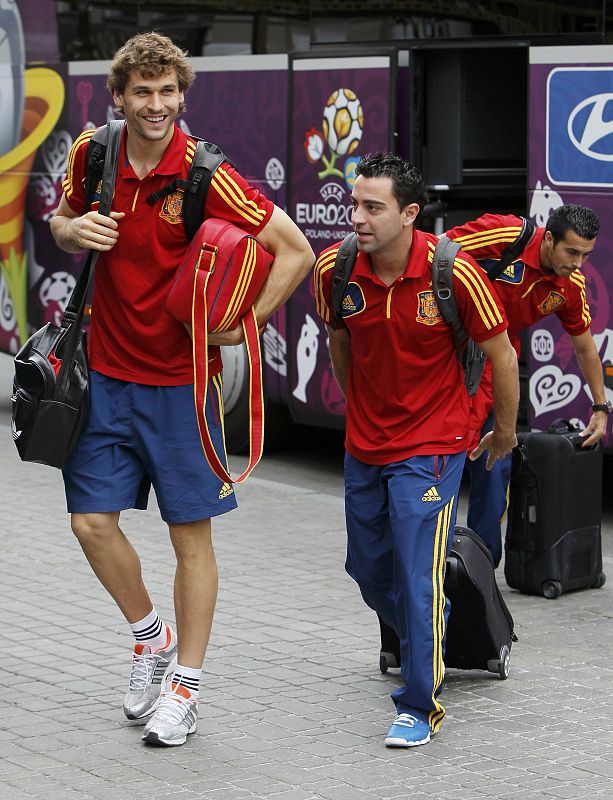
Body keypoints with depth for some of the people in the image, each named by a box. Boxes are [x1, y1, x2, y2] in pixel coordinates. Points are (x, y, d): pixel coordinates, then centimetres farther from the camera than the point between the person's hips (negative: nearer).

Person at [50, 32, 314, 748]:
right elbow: (62, 223, 17)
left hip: (182, 379, -4)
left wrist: (243, 323, -17)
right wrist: (74, 229, -7)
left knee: (191, 534, 3)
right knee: (92, 521, 4)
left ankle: (185, 685, 15)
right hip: (106, 372, 4)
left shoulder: (206, 176, -15)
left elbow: (296, 251, -12)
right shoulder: (92, 154, -1)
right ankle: (152, 639, 29)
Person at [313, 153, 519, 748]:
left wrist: (505, 432, 5)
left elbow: (501, 356, -7)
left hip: (431, 446, -5)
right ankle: (421, 658, 42)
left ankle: (420, 705, 5)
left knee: (417, 578, -10)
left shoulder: (453, 274, -22)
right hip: (364, 446, 5)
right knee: (368, 571, 15)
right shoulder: (335, 270, -10)